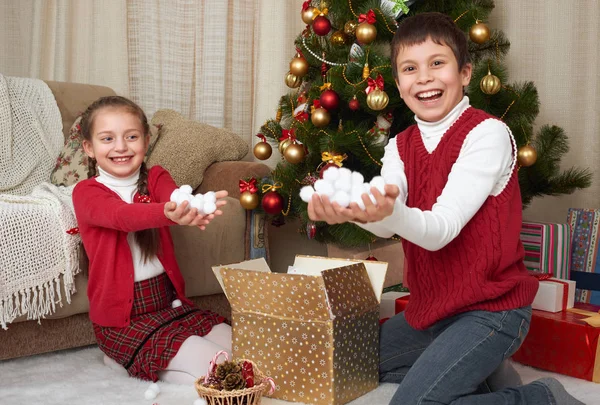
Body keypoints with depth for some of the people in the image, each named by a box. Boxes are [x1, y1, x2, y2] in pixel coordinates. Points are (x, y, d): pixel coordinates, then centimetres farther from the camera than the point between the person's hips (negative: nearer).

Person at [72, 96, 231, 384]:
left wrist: (196, 208, -49)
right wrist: (168, 214, -55)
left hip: (169, 301, 5)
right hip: (122, 318, -5)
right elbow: (120, 216, -31)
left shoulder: (155, 178, 3)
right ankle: (126, 357, 4)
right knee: (213, 367, -20)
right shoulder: (86, 192, -8)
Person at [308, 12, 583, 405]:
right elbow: (387, 224, -15)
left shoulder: (488, 133, -15)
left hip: (491, 309, -7)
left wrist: (391, 212, -47)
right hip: (430, 307, 8)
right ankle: (474, 373, 18)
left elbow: (442, 228, -25)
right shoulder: (400, 147, 5)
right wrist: (352, 208, -39)